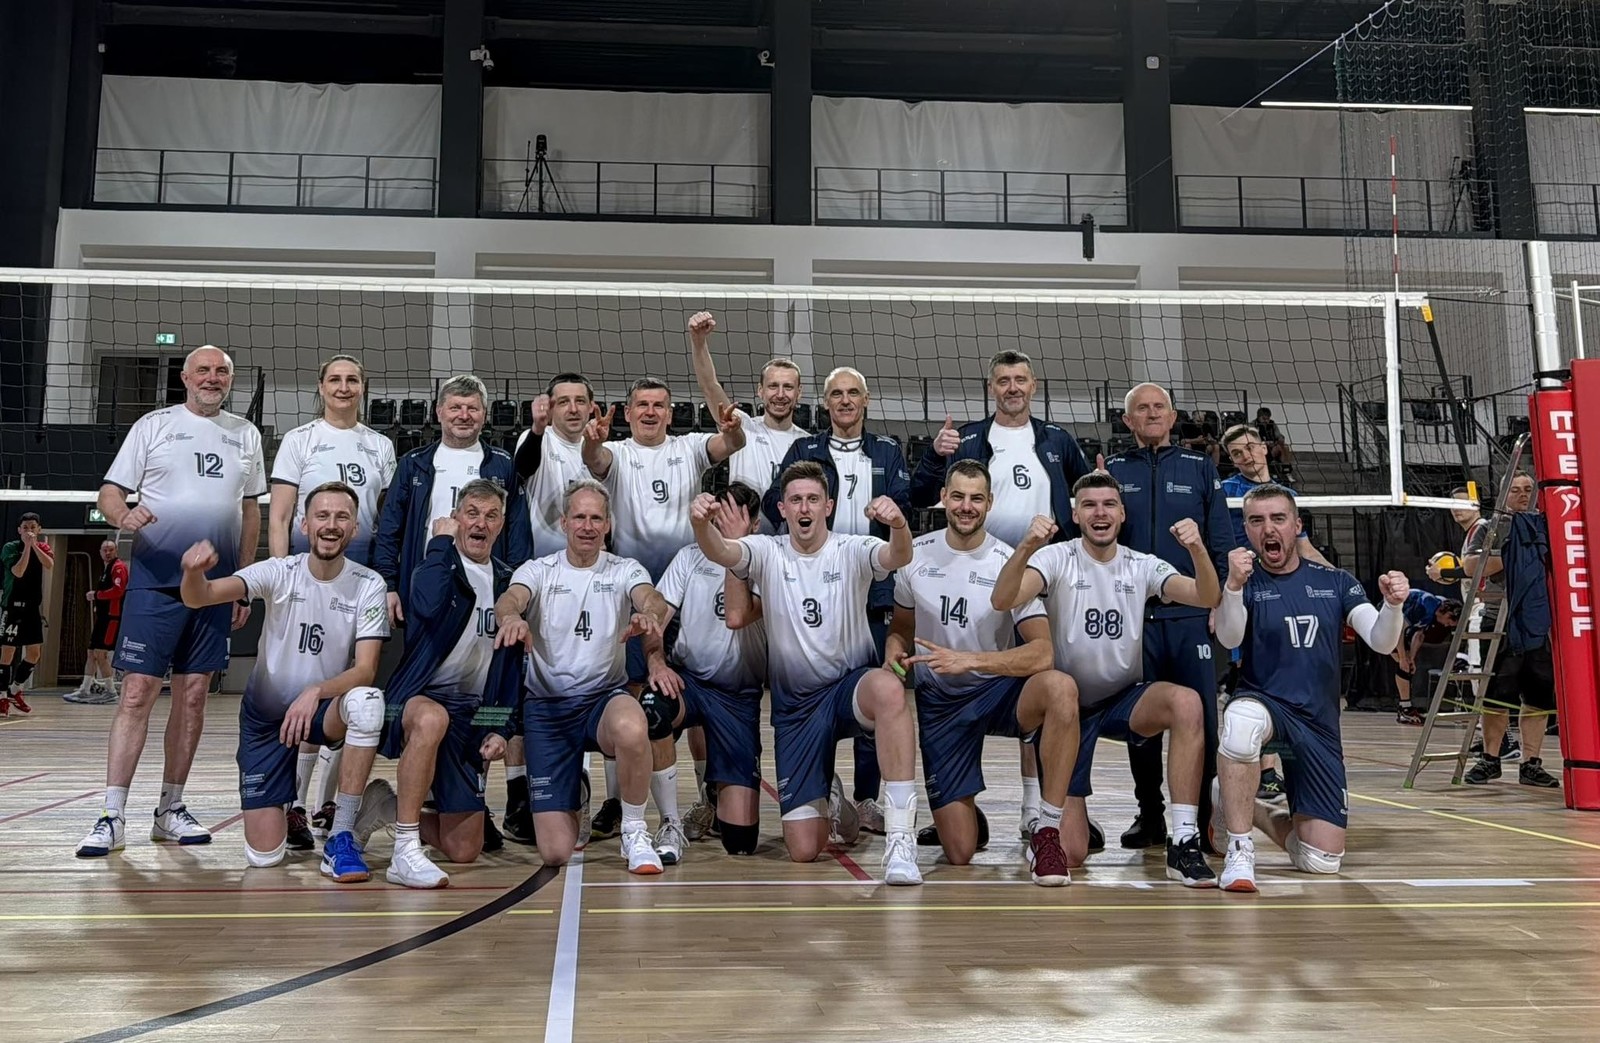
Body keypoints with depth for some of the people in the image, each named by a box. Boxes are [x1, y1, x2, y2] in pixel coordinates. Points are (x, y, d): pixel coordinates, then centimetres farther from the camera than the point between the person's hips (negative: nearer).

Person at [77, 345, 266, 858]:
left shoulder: (246, 434, 13)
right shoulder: (154, 425, 4)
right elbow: (110, 491, 1)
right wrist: (123, 515, -22)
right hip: (155, 580, -3)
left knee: (193, 695, 6)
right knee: (137, 693, -7)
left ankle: (170, 810, 16)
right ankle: (111, 816, -2)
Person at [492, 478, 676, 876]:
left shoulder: (625, 570, 4)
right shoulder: (538, 570, 4)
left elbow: (652, 599, -17)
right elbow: (509, 598, -17)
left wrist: (649, 614, -43)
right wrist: (511, 617, -42)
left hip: (606, 696, 0)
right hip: (546, 705, 0)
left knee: (631, 727, -41)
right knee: (556, 852, -7)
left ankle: (634, 833, -14)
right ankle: (572, 796, 31)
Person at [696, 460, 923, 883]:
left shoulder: (852, 551, -3)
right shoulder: (767, 554, 1)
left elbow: (898, 557, -24)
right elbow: (719, 551, -19)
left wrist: (899, 525, -47)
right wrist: (701, 523, -42)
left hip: (852, 687, -1)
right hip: (794, 704, 2)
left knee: (888, 687, -41)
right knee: (804, 850, -3)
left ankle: (900, 837, -35)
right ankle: (830, 801, 35)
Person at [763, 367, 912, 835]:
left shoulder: (888, 452, 14)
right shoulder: (804, 450, 11)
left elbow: (905, 502, 1)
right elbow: (772, 501, 0)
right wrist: (790, 509, -22)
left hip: (874, 587, 1)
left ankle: (866, 796, 15)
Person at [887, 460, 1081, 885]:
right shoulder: (915, 555, -2)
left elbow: (1042, 653, -21)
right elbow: (900, 629, 11)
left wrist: (970, 660, -32)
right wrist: (894, 652, -12)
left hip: (998, 690, -1)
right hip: (938, 701, 1)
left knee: (1060, 687, -38)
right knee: (959, 853, -4)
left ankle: (1046, 833, -25)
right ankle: (966, 812, 36)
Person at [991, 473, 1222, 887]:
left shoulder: (1142, 566, 1)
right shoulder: (1056, 558, -9)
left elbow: (1207, 598, -14)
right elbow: (1002, 600, -26)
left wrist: (1198, 549, -33)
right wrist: (1026, 547, -44)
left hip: (1125, 699, 3)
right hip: (1070, 707, -2)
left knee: (1187, 702, -34)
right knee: (1068, 853, -8)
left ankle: (1183, 843, -25)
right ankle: (1069, 820, 31)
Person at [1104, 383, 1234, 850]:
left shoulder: (1200, 468, 10)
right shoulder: (1112, 470, 10)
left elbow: (1222, 540, 7)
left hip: (1190, 615, -1)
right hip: (1132, 615, 1)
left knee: (1199, 718, -3)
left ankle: (1201, 816, 8)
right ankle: (1150, 814, 18)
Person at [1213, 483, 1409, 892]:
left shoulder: (1335, 582, 6)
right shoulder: (1244, 582, -1)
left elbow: (1381, 643, -4)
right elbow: (1229, 638, -20)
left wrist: (1392, 605, -25)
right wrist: (1234, 585, -39)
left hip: (1319, 725, 3)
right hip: (1263, 703, -3)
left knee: (1322, 862, -1)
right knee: (1241, 722, -43)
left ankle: (1250, 811, 28)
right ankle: (1240, 852, -26)